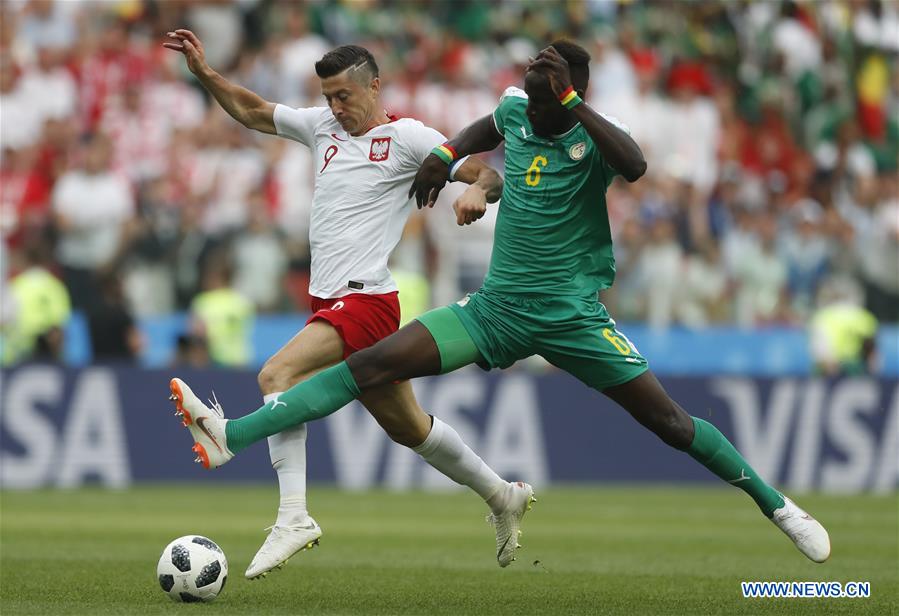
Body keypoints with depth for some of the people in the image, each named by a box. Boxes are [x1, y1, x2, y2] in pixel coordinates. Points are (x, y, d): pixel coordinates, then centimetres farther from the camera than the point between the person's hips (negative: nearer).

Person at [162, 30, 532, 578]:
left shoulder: (407, 137, -5)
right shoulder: (323, 125, 14)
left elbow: (490, 174, -8)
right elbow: (252, 112, 23)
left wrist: (478, 191, -30)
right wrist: (205, 73, 9)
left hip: (365, 300, -8)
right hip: (331, 300, 8)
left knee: (278, 373, -28)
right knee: (405, 425, 17)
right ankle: (502, 496, 34)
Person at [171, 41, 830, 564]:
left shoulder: (592, 135, -14)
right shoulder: (515, 111, 1)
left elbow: (635, 165, -39)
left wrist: (571, 99, -38)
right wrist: (447, 153, 15)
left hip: (573, 318, -4)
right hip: (496, 309, 4)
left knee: (668, 420, -3)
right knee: (372, 362, -12)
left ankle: (776, 504, 17)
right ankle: (231, 436, -20)